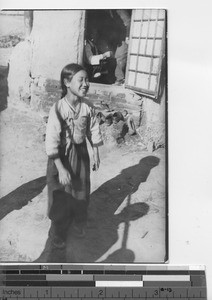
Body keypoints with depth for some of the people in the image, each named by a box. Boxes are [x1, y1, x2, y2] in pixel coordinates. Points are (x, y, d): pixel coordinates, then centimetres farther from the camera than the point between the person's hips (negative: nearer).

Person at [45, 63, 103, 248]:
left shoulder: (88, 107, -9)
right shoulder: (58, 108, -24)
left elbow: (94, 131, 4)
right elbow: (52, 141, -22)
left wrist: (96, 155, 8)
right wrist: (61, 169, -22)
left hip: (81, 153, 4)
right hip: (62, 155, -4)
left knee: (82, 191, 19)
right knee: (61, 196, 9)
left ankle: (78, 223, 46)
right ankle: (58, 233, 33)